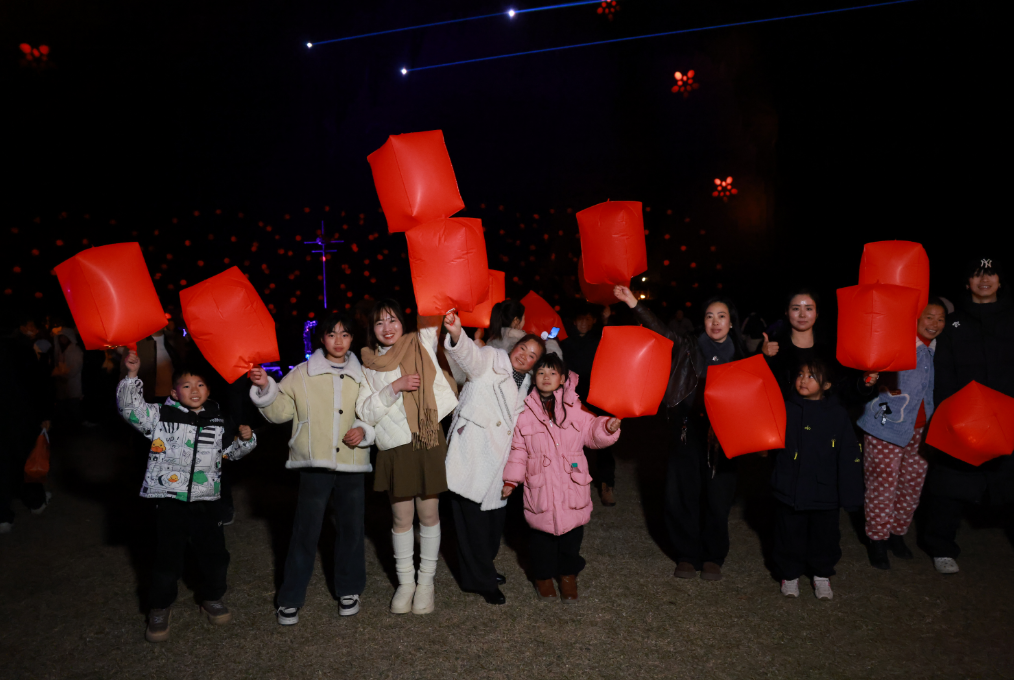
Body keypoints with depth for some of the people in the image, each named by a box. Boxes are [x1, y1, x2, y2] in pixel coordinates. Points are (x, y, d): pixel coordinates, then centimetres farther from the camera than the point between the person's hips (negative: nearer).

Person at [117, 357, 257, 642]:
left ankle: (212, 599, 36)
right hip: (170, 501, -3)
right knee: (167, 559, 4)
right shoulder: (161, 415, -3)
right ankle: (160, 608, 25)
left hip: (206, 501, 3)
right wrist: (132, 375, -25)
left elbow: (231, 451, 21)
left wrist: (245, 439, 2)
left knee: (215, 555, 13)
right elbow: (130, 407, -14)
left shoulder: (218, 421, 7)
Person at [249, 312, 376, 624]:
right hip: (315, 463, -2)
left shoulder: (361, 376, 7)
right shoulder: (303, 374, 4)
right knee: (305, 530, 0)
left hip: (352, 462, 2)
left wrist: (364, 430, -5)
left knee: (352, 528, 10)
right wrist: (265, 388, -12)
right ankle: (290, 599, 14)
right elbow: (280, 411, 3)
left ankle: (349, 590, 27)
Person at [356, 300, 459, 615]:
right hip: (394, 450, 1)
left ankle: (426, 582, 22)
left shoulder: (421, 344, 5)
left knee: (428, 514, 6)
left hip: (428, 444, -1)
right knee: (402, 517, 8)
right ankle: (405, 583, 25)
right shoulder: (369, 366, 6)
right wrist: (394, 388, -13)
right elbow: (365, 412, -2)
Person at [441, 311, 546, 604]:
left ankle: (483, 567, 37)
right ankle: (481, 580, 11)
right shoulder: (490, 359, -2)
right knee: (473, 517, -3)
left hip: (497, 459, 7)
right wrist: (456, 333, -46)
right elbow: (469, 354, -24)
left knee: (495, 516, 15)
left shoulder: (525, 384, 18)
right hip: (471, 456, -7)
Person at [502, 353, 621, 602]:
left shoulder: (575, 408, 0)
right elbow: (518, 448, 5)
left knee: (572, 530, 9)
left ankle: (568, 574, 31)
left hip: (572, 484, 1)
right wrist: (511, 479, 3)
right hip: (540, 485, 0)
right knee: (541, 529, 8)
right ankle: (543, 575, 31)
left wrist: (608, 426, -13)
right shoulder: (525, 411, -1)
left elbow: (591, 432, 7)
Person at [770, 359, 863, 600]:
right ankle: (789, 574, 32)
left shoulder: (838, 414, -4)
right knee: (790, 535, 11)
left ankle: (822, 575, 37)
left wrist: (851, 494, -3)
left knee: (825, 536, 14)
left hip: (825, 492, 0)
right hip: (789, 490, 0)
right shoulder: (786, 409, -2)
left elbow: (849, 457, -2)